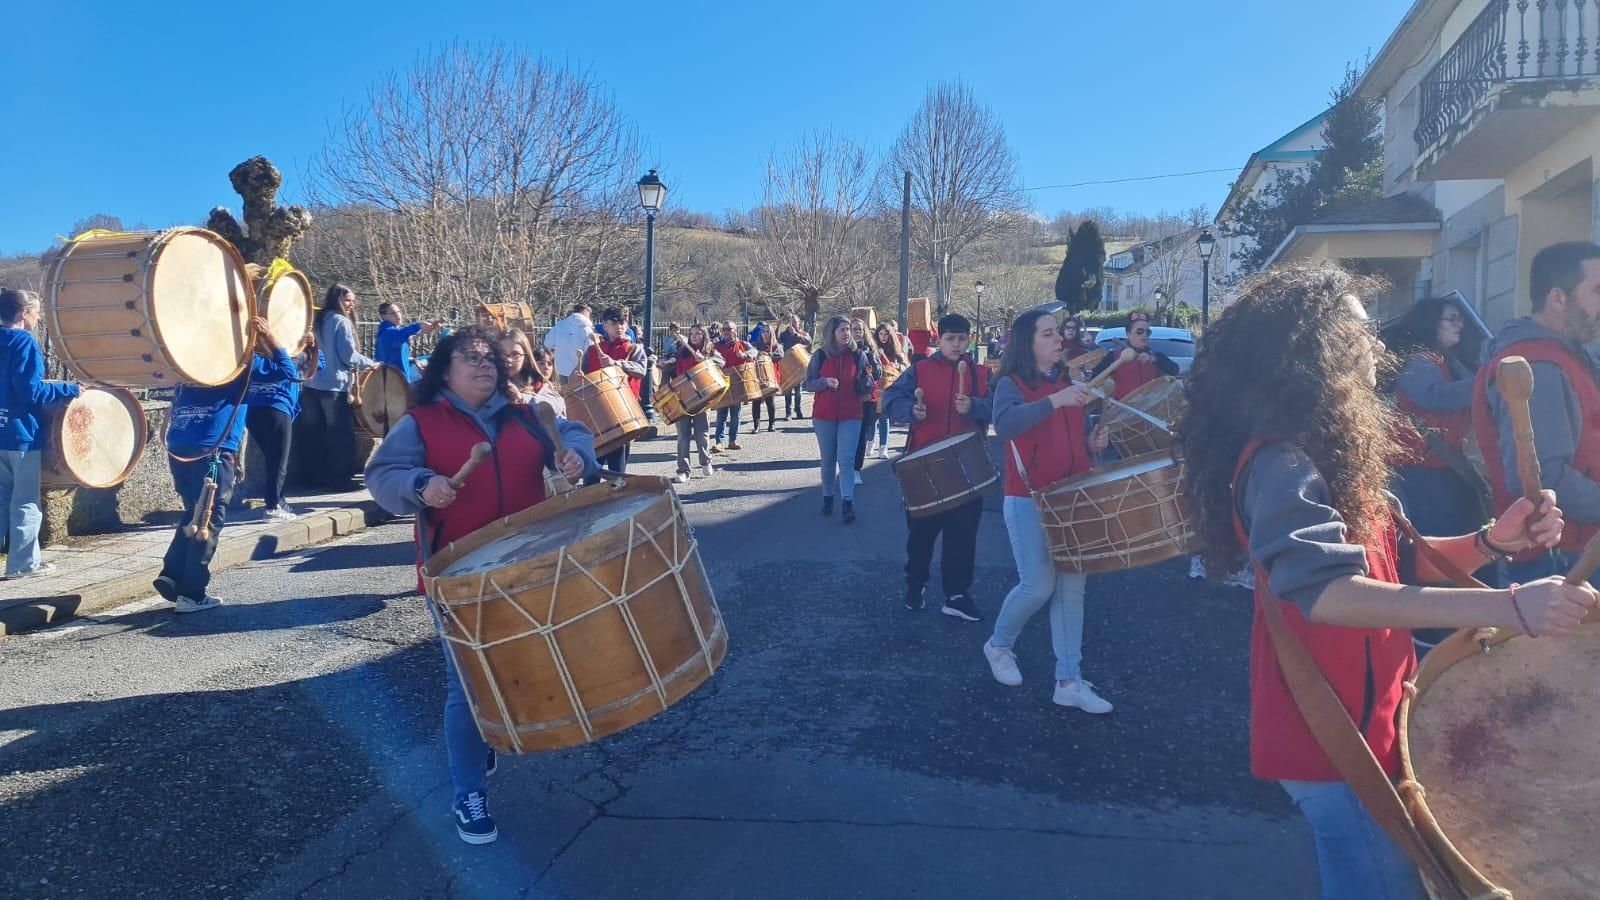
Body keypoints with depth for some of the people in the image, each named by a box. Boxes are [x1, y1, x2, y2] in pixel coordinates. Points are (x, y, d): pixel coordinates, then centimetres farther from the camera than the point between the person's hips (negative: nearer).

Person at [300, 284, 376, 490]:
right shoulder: (342, 322, -9)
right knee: (340, 434, -2)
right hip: (334, 386, -8)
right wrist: (371, 363, -2)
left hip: (312, 384, 8)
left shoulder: (317, 320, 15)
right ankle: (337, 479, -1)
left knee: (313, 433, 10)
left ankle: (315, 477, 15)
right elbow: (348, 356, -14)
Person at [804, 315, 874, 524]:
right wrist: (825, 382, -17)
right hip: (823, 416, 1)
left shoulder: (859, 355, -1)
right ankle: (827, 497, 25)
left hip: (850, 416, -1)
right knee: (828, 460, 12)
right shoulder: (820, 356, 0)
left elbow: (866, 390, 1)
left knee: (846, 460, -9)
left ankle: (848, 504, -14)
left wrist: (866, 378, -21)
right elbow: (807, 384, 1)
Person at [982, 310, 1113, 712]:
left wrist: (1092, 442, 3)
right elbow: (1004, 424, -28)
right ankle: (998, 645, 22)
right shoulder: (1012, 384, -7)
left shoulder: (1068, 381, 13)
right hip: (1028, 500, -6)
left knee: (1071, 589, 4)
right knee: (1038, 587, -7)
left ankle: (1069, 682, 9)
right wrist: (1054, 400, -36)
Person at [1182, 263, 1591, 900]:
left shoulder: (1332, 454, 10)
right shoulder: (1282, 465, -22)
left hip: (1368, 721, 10)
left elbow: (1400, 564, 14)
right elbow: (1327, 591, -37)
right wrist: (1507, 608, -42)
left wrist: (1491, 542, -5)